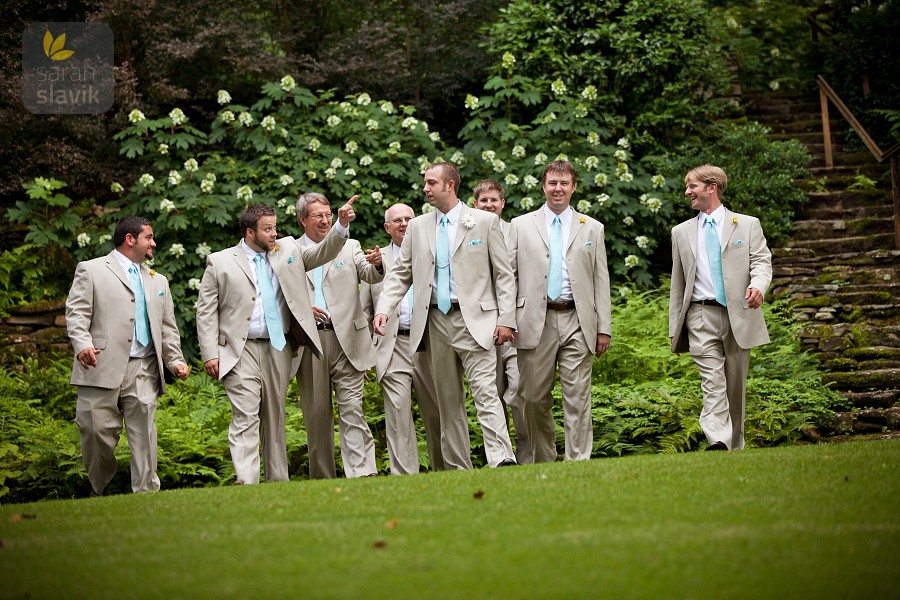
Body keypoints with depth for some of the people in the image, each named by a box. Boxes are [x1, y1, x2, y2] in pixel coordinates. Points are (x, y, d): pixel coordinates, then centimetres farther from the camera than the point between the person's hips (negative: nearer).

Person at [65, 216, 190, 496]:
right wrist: (82, 344, -20)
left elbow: (168, 327, 24)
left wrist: (175, 360, 10)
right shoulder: (91, 270, 7)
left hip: (144, 371, 4)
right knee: (97, 431, -3)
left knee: (144, 431, -5)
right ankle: (99, 490, 17)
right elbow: (76, 313, -2)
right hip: (102, 368, -4)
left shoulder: (158, 281, 24)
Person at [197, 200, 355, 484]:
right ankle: (246, 484, -23)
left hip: (278, 350, 4)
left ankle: (278, 483, 14)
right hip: (241, 352, -4)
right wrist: (210, 354, -7)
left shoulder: (287, 250, 13)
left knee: (275, 418, 9)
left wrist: (341, 225, -8)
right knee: (246, 418, -14)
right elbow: (206, 312, 1)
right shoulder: (220, 262, 2)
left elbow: (322, 253, 10)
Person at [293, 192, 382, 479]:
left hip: (345, 339, -1)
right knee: (316, 412, 5)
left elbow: (371, 276, -3)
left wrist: (376, 264, -26)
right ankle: (322, 477, 12)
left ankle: (363, 472, -16)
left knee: (352, 407, -9)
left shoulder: (349, 247, 12)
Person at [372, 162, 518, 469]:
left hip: (475, 320, -4)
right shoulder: (417, 227, 13)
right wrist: (383, 310, -3)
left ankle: (501, 459, -26)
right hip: (436, 321, 4)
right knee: (448, 400, 7)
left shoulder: (485, 222, 3)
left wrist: (506, 319, -7)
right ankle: (458, 470, 12)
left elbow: (504, 274, 2)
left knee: (486, 392, -17)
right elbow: (400, 274, 13)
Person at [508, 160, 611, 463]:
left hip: (577, 323, 0)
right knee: (535, 398, 3)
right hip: (536, 322, 0)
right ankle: (543, 463, 14)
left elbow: (601, 281, 10)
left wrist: (604, 328, 3)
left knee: (578, 399, -5)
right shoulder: (521, 226, 11)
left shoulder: (592, 228, 13)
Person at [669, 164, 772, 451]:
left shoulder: (748, 225, 10)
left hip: (738, 314, 0)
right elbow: (678, 282, 17)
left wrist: (758, 285, -22)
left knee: (735, 385, 4)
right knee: (712, 382, -15)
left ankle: (735, 447, 14)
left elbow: (762, 262, 1)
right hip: (701, 315, 0)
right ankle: (718, 442, -29)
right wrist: (675, 328, 12)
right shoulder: (681, 233, 16)